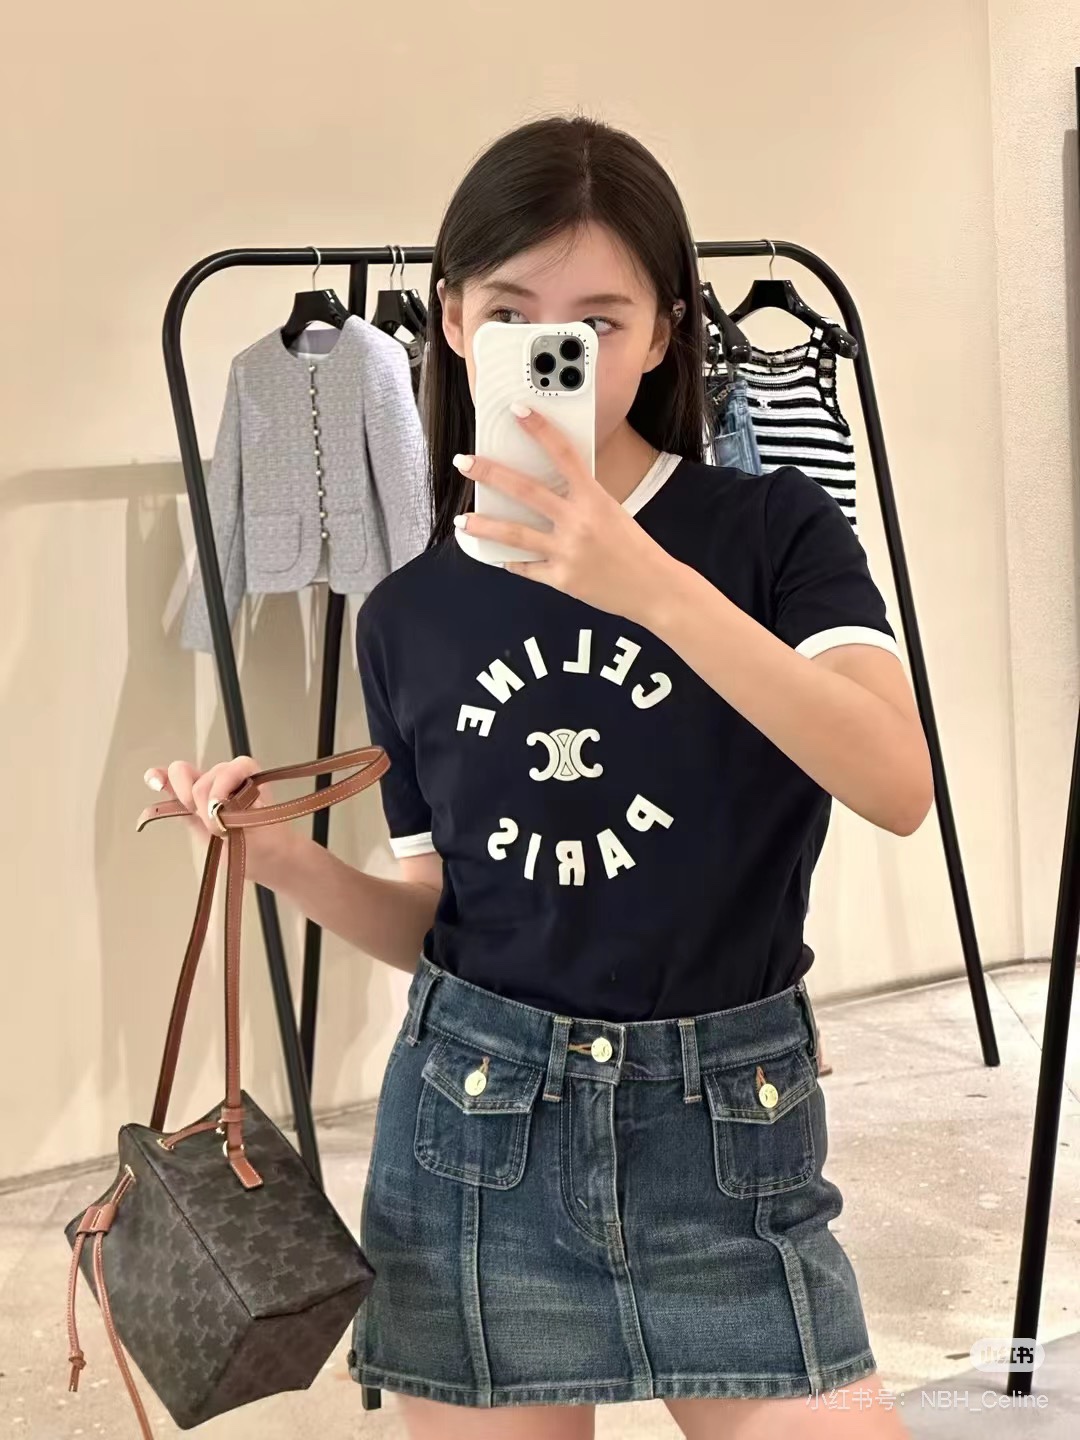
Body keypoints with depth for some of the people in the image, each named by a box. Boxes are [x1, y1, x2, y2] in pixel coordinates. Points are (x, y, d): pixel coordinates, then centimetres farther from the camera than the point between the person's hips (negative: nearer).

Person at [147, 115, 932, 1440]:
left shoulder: (774, 530, -6)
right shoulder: (408, 615, 4)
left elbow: (898, 786, -23)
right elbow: (441, 923, 10)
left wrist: (656, 590, -32)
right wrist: (287, 861, -8)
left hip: (727, 1129, -2)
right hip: (472, 1129, 3)